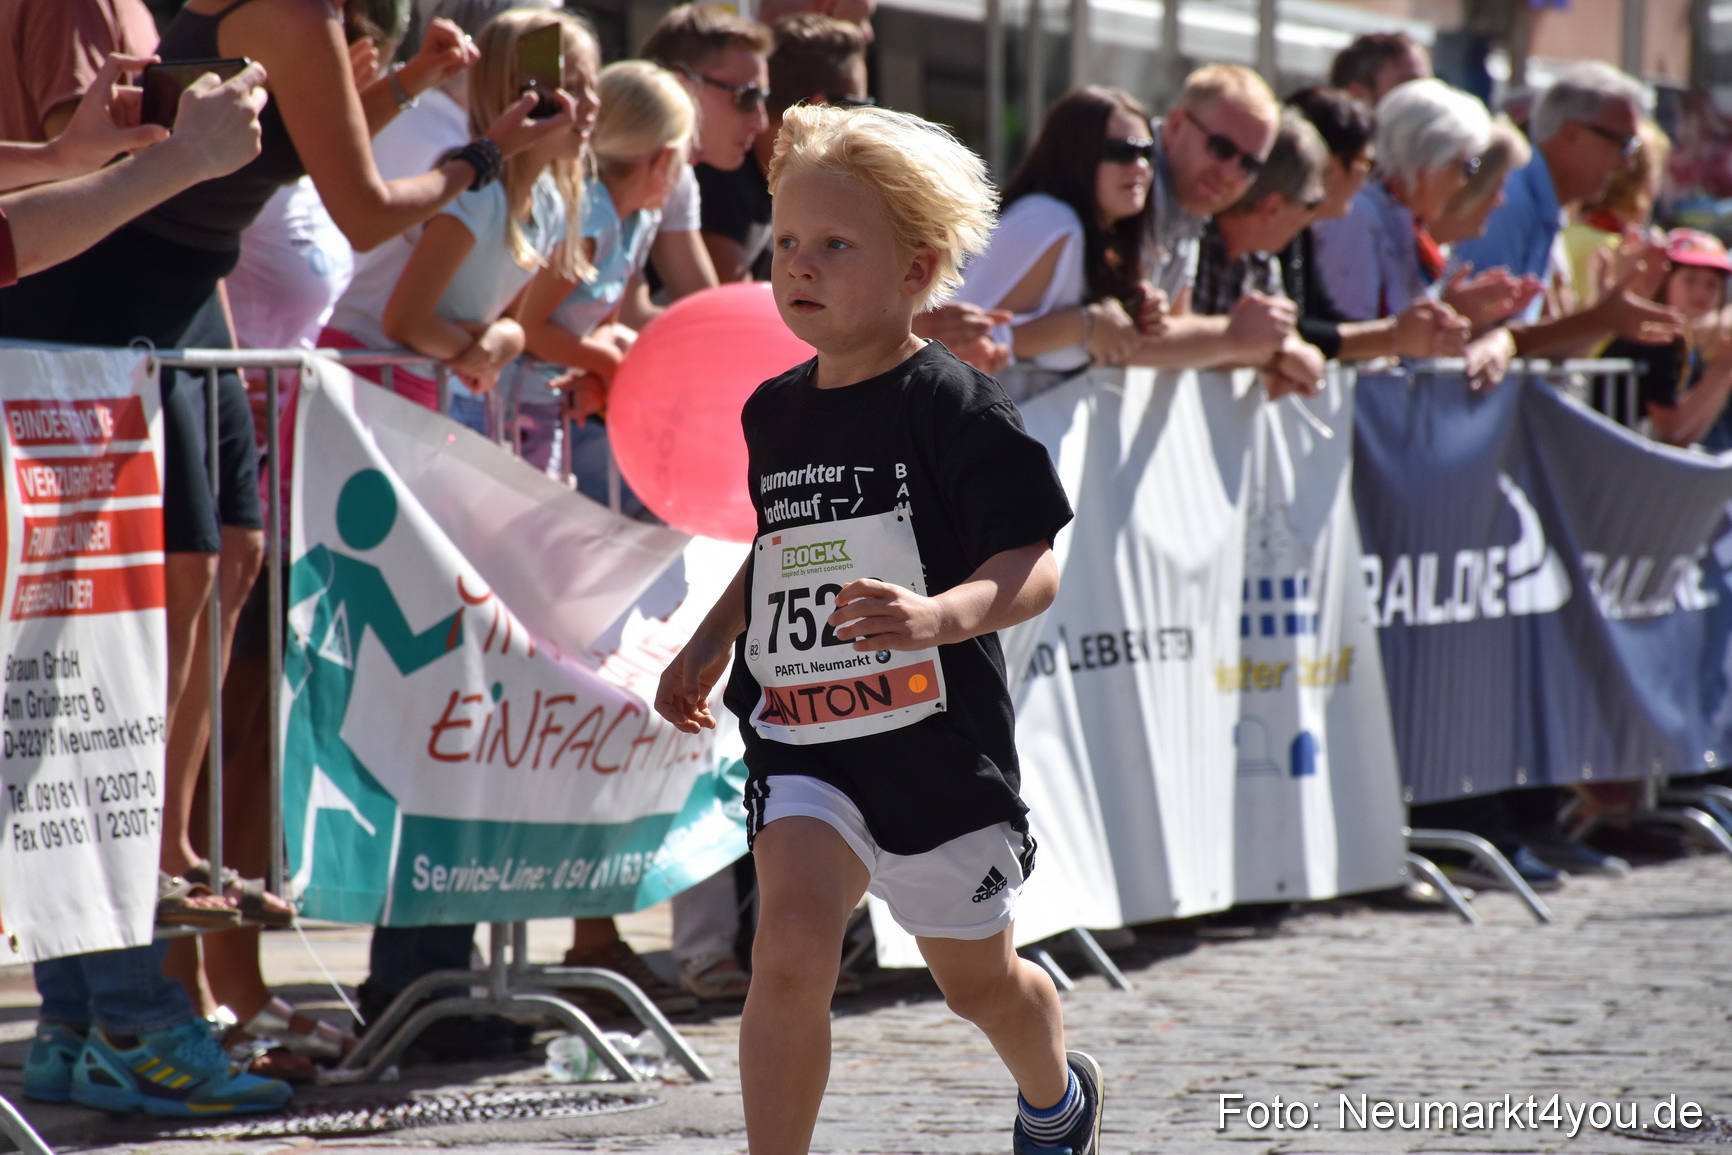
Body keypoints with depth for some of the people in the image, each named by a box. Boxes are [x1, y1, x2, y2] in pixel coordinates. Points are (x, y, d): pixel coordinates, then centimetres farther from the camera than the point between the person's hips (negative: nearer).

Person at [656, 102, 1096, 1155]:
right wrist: (712, 642, 17)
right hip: (801, 738, 3)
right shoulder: (775, 411, 6)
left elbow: (1033, 569, -20)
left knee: (977, 979, 19)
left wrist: (940, 614, -38)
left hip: (935, 739, -3)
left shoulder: (956, 407, -13)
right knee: (792, 947, -22)